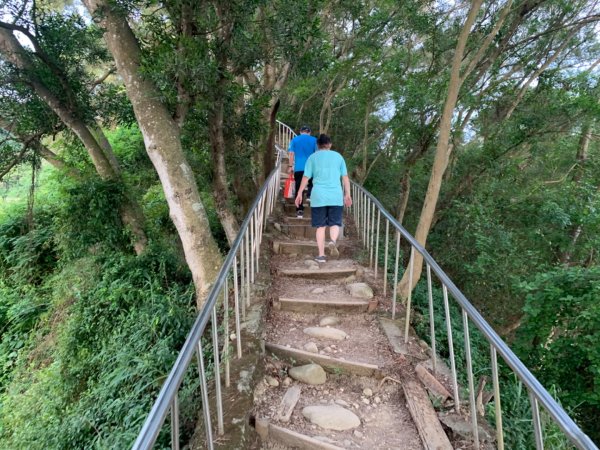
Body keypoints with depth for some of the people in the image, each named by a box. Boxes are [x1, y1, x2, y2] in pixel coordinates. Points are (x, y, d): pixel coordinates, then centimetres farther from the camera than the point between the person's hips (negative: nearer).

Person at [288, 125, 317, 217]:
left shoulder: (294, 140, 8)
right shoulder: (314, 140, 6)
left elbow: (291, 154, 3)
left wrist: (290, 166, 8)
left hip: (298, 168, 0)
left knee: (299, 189, 3)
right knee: (311, 183, 23)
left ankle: (299, 210, 1)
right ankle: (310, 195, -5)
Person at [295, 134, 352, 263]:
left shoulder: (312, 157, 7)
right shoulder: (338, 156, 10)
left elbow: (306, 177, 4)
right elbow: (345, 177, 8)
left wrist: (299, 194, 10)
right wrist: (347, 194, 12)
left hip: (318, 196, 0)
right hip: (336, 196, 0)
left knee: (320, 226, 6)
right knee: (335, 223, 9)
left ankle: (321, 255, 5)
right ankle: (333, 241, -21)